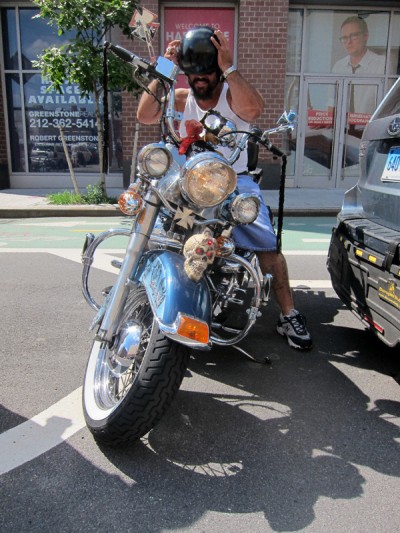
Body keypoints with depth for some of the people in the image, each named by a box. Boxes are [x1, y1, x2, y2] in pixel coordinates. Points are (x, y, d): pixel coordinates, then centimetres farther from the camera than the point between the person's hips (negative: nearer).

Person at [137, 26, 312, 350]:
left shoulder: (233, 95, 1)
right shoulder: (180, 99, 10)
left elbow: (254, 109, -24)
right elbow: (145, 116, -7)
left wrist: (229, 67, -22)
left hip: (235, 180, -2)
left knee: (266, 244, -19)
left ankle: (288, 315, -6)